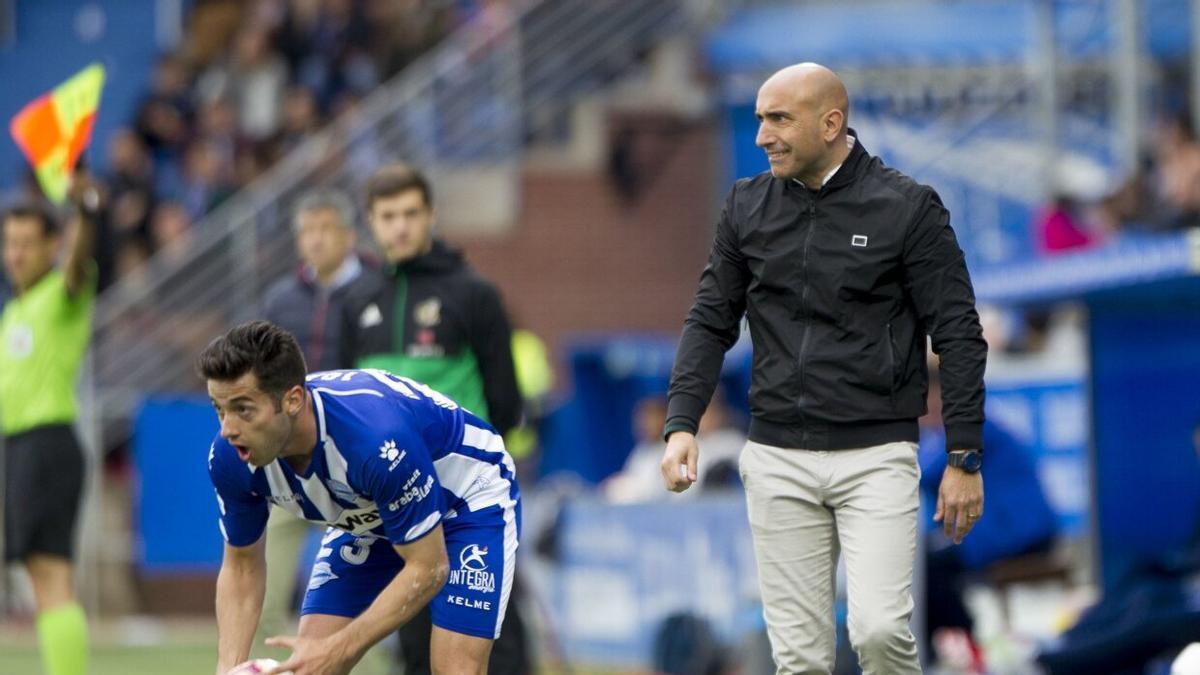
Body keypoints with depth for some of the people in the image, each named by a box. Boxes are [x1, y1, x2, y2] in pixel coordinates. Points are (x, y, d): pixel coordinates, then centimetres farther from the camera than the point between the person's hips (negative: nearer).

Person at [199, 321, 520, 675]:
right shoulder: (231, 456, -25)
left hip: (470, 499, -6)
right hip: (368, 516, 6)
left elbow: (427, 569, -31)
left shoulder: (379, 438, -43)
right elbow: (242, 565, -7)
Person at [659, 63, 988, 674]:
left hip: (877, 456, -4)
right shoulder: (748, 206, 7)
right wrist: (682, 423, -1)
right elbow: (711, 321, 12)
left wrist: (963, 457, -7)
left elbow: (959, 336, -3)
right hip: (777, 458, 4)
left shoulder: (907, 207, -4)